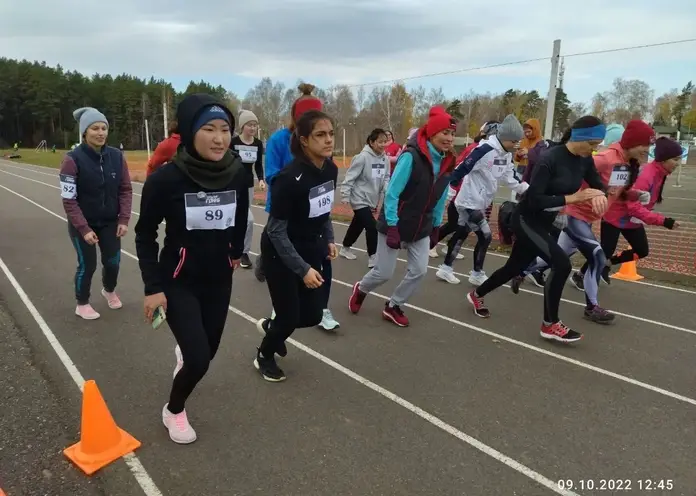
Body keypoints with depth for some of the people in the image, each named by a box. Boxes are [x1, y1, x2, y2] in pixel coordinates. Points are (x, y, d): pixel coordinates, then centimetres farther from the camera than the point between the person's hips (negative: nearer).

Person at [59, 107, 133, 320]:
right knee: (87, 265, 4)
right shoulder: (73, 159, -17)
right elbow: (69, 199, -16)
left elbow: (125, 189, -1)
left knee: (113, 261, 6)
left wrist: (124, 220, -8)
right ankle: (82, 304, 29)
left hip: (110, 222, 3)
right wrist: (84, 229, -20)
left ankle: (109, 290, 40)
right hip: (83, 225, -3)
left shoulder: (117, 156, -7)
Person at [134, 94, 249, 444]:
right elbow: (145, 235, -9)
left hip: (220, 280, 4)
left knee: (208, 350, 17)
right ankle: (173, 411, 24)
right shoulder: (167, 178, -21)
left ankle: (182, 352, 58)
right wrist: (153, 288, -12)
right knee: (198, 360, -11)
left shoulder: (237, 173, -11)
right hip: (178, 282, -4)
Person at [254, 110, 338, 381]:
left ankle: (270, 326, 42)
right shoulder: (289, 177, -27)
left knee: (313, 315, 10)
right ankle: (264, 357, 35)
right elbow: (276, 231, -23)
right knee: (289, 318, 2)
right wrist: (302, 269, -23)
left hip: (311, 251, 7)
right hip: (280, 255, -7)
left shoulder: (331, 169, -5)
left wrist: (329, 240, 6)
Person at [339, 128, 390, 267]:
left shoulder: (385, 159, 0)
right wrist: (345, 197, -18)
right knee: (372, 227, -12)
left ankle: (345, 249, 41)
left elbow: (386, 178, 4)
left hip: (372, 199, 7)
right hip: (359, 199, -7)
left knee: (357, 225, 20)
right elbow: (350, 177, -17)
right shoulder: (363, 157, -19)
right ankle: (373, 258, 1)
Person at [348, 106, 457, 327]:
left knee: (419, 271, 1)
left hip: (421, 228, 6)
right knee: (384, 273, 2)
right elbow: (392, 193, -21)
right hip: (395, 225, -6)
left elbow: (440, 199, 8)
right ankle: (360, 289, 35)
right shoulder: (411, 157, -22)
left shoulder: (446, 163, -1)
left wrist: (435, 228, 11)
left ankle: (393, 307, 23)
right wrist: (392, 227, -22)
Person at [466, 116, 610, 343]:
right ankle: (550, 325, -4)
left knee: (515, 267, 19)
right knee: (561, 263, -20)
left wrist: (599, 195, -16)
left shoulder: (584, 160, -2)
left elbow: (599, 185, 8)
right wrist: (571, 198, -29)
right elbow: (533, 200, -27)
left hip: (545, 222, 8)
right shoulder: (549, 159, -25)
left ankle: (477, 295, 42)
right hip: (526, 219, -8)